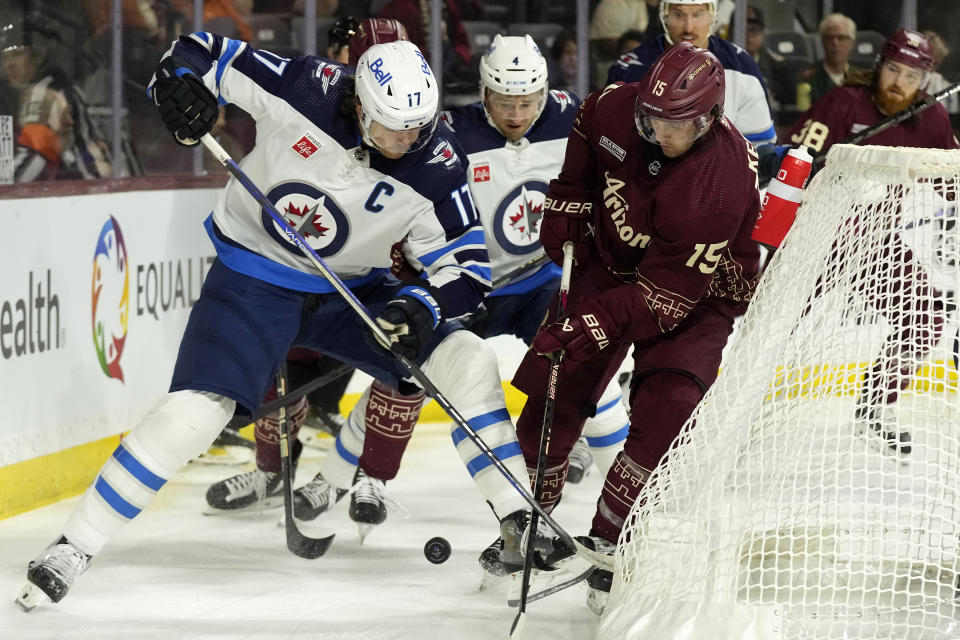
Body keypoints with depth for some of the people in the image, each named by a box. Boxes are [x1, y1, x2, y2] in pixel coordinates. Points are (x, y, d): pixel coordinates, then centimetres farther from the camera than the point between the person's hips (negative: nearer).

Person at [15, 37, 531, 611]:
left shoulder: (437, 170, -18)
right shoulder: (303, 90, -22)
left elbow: (466, 268, -12)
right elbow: (203, 50, -9)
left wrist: (422, 306, -32)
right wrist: (184, 83, -31)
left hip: (354, 288, 3)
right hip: (254, 279, -3)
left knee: (468, 363, -11)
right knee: (193, 412, -20)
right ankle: (74, 548, -10)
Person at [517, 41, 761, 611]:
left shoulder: (723, 180, -35)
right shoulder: (616, 109, -21)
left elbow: (668, 295, -32)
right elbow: (586, 133, 8)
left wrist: (595, 323, -38)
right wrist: (566, 207, 3)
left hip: (697, 292, -5)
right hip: (609, 261, 5)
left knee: (666, 412, -22)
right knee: (551, 389, 0)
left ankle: (611, 545, -10)